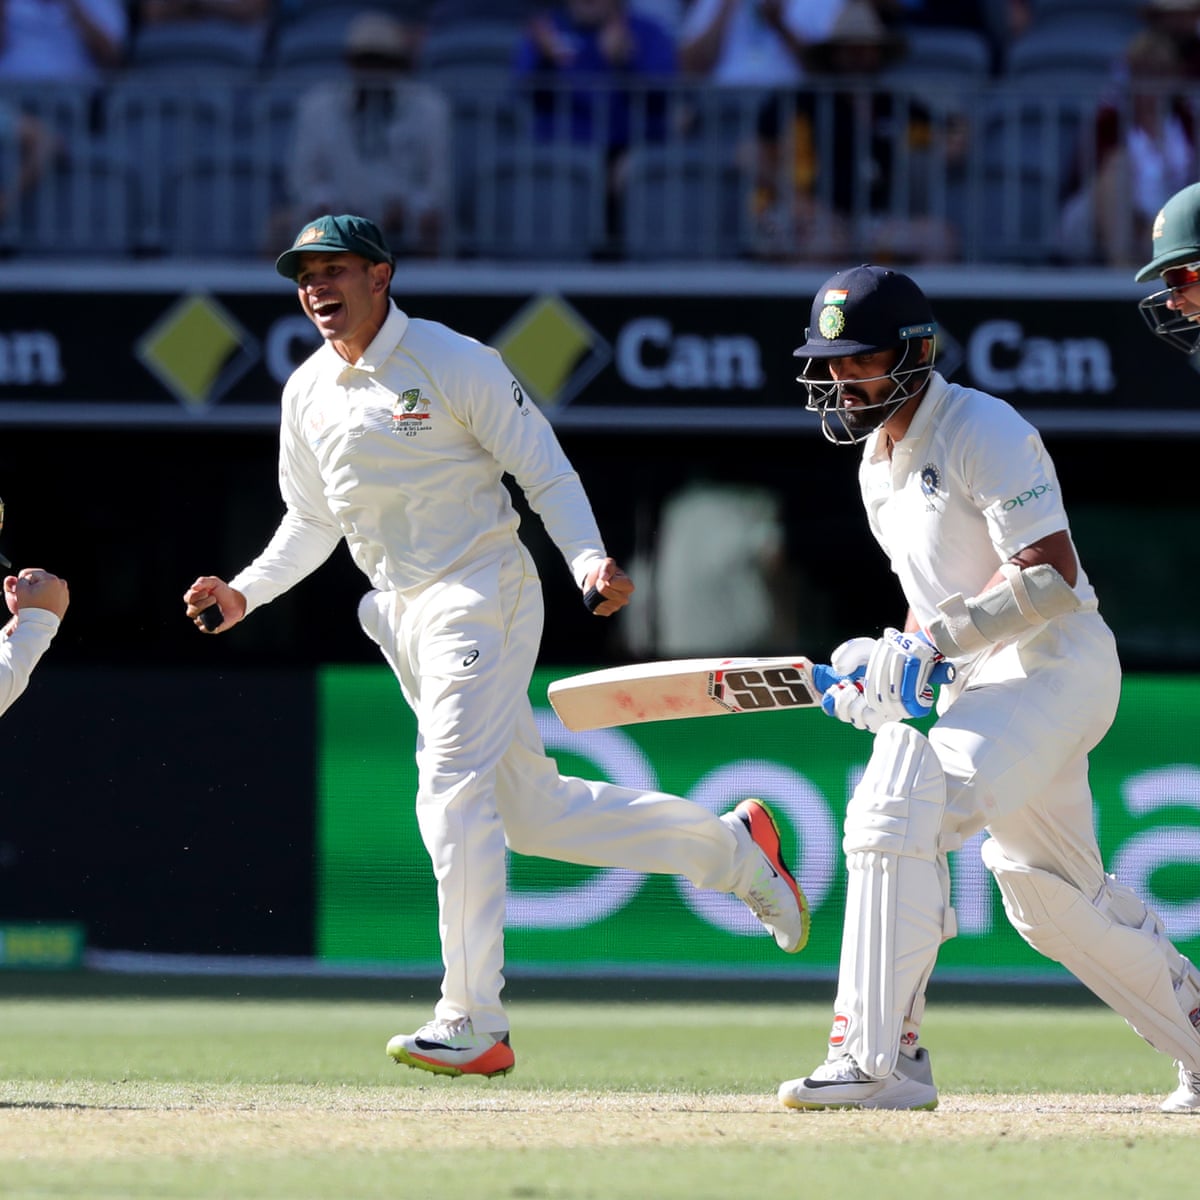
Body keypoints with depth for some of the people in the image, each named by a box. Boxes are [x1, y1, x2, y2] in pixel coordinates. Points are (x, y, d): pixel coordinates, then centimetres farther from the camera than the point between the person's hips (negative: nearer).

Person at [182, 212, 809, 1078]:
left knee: (454, 795, -18)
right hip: (402, 612, 7)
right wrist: (245, 593, 4)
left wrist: (590, 560, -25)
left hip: (481, 593, -7)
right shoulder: (308, 394, 9)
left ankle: (473, 1027, -18)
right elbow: (312, 523, 19)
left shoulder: (453, 363, -10)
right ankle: (732, 848, 28)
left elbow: (544, 470, -10)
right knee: (529, 806, 10)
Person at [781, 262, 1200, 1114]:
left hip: (1057, 662, -10)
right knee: (1051, 895, 17)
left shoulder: (984, 431, -15)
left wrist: (935, 642, -26)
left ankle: (880, 1055, -30)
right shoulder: (878, 459, 14)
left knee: (900, 808, -26)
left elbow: (1052, 576, -23)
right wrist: (894, 661, 5)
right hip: (980, 682, 10)